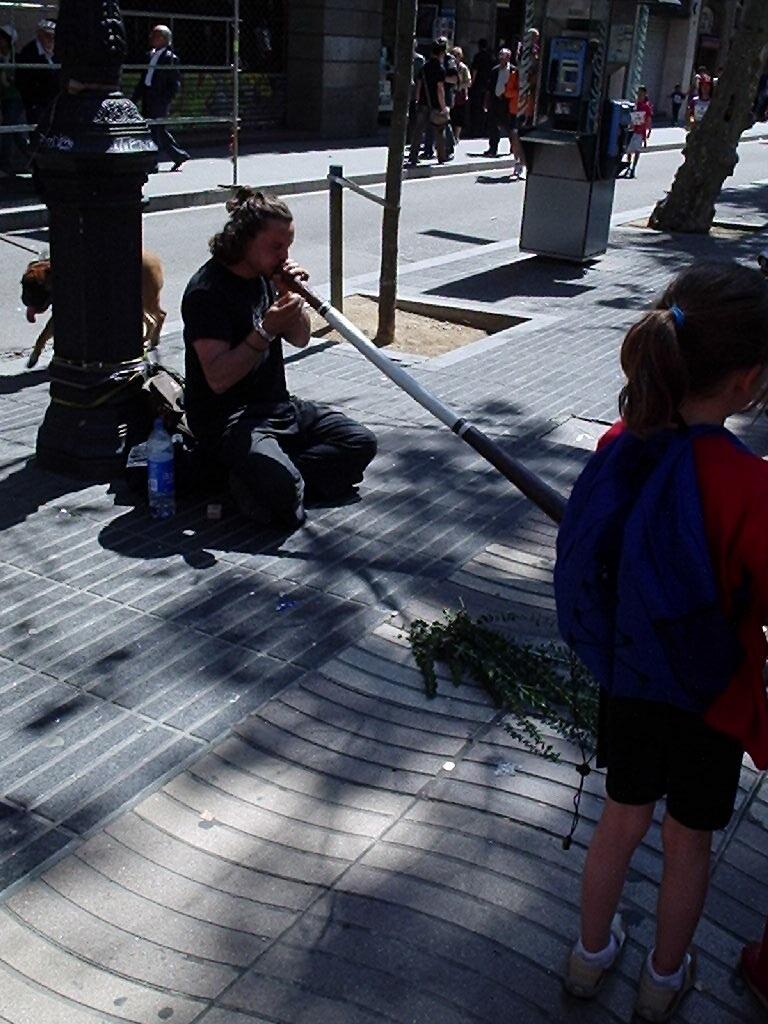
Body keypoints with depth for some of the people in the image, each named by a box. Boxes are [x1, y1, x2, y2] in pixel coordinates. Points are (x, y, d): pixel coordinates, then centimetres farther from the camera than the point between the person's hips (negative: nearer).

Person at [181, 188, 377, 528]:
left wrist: (291, 296, -5)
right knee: (282, 485, -34)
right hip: (226, 419, -9)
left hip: (277, 405, 9)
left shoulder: (265, 274, 8)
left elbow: (299, 339, 13)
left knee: (361, 443, -2)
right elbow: (218, 379, -23)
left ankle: (262, 478, -9)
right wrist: (265, 331, -31)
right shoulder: (207, 290, -17)